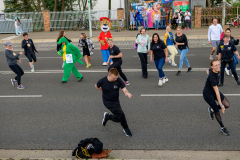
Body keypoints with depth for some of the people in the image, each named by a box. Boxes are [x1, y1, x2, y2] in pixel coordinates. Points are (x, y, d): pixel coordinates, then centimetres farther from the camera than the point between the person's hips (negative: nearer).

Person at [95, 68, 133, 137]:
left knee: (118, 119, 10)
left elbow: (124, 89, -22)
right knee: (121, 114, -19)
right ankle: (126, 128, 6)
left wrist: (127, 93, -43)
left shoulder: (118, 80, -14)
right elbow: (96, 86, 3)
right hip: (108, 102, -4)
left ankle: (107, 116, 39)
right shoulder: (102, 81, -18)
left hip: (116, 101, 5)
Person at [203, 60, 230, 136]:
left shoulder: (215, 70, -10)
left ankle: (211, 109, 21)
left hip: (214, 91, 8)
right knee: (217, 112, -3)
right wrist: (221, 105, -28)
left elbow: (208, 71, 16)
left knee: (227, 105, -4)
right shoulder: (212, 77, -34)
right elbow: (216, 92, -32)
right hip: (208, 94, -8)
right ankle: (222, 128, 21)